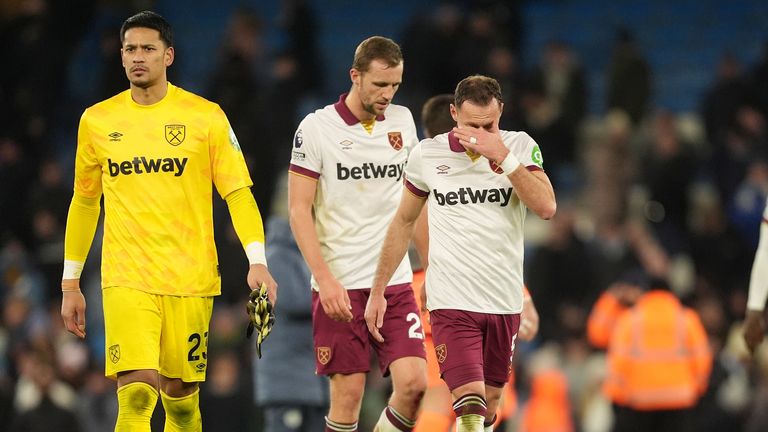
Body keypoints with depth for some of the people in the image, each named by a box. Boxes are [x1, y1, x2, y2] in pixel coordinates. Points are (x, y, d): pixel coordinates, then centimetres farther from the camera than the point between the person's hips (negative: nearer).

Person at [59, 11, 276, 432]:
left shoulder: (205, 117, 0)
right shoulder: (96, 121, 7)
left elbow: (238, 192, -1)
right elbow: (84, 203, 16)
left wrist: (257, 261, -14)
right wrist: (70, 282, 16)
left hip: (190, 281, 0)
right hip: (126, 280, 0)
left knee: (181, 396, 6)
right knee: (136, 393, -18)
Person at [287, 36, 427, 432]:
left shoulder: (402, 121, 9)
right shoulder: (317, 127, -5)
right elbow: (299, 209, -6)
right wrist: (325, 279, -15)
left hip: (395, 282, 4)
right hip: (340, 286, -4)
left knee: (413, 382, -10)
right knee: (347, 395, -4)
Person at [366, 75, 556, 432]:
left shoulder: (521, 147, -1)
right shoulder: (426, 154, 0)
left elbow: (546, 208, -15)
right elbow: (403, 222, 12)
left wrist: (503, 158, -21)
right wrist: (378, 292, 12)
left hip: (504, 302, 2)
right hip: (451, 302, -2)